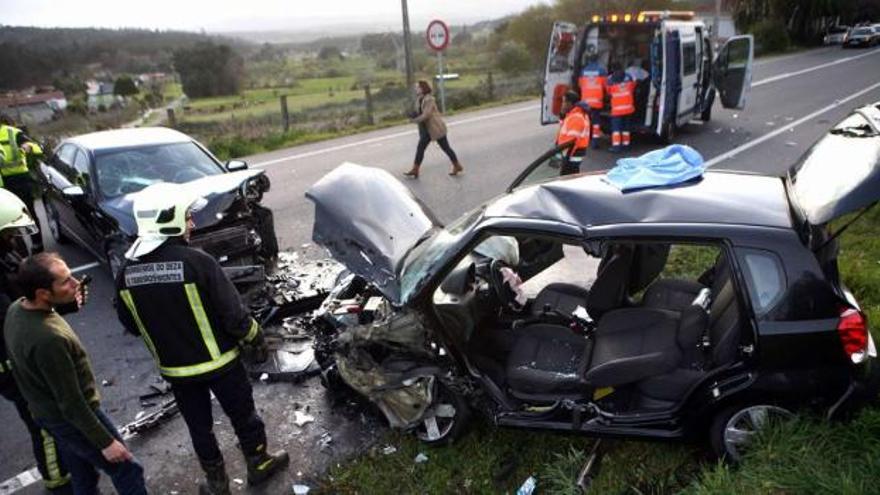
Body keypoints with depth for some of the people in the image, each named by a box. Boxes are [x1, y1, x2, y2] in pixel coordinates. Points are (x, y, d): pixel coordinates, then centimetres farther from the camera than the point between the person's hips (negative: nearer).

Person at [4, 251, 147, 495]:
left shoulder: (15, 309, -10)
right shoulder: (49, 338, -36)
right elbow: (71, 403, -27)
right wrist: (105, 442, -19)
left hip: (45, 413, 9)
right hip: (72, 419, -9)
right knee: (127, 471, 8)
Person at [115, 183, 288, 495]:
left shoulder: (127, 272, -8)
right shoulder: (197, 262, -25)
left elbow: (130, 325, 6)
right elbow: (234, 315, -20)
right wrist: (256, 341, -3)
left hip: (173, 368, 4)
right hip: (218, 360, -4)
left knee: (198, 426, 21)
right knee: (242, 415, 18)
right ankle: (259, 464, 37)